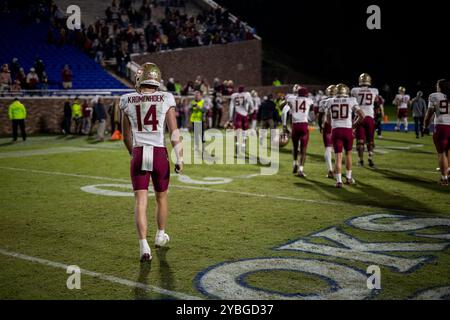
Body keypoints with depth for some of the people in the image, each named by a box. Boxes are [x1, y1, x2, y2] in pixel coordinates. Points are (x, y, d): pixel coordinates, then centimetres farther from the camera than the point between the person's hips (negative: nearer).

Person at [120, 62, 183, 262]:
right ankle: (161, 235, 39)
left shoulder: (128, 101, 3)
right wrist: (179, 158, -2)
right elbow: (174, 132, -6)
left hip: (139, 155, 0)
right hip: (159, 154, 0)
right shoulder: (166, 99, -3)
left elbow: (126, 137, 13)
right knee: (161, 197, 20)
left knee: (141, 201, 2)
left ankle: (144, 247, -9)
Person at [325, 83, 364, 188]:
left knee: (338, 156, 2)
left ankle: (339, 180, -5)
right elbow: (361, 115, 0)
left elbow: (328, 119, 17)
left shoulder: (330, 101, 7)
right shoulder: (351, 101, 2)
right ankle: (348, 177, 27)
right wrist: (354, 125, 14)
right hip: (348, 130, 0)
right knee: (348, 154, 19)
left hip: (335, 131, 0)